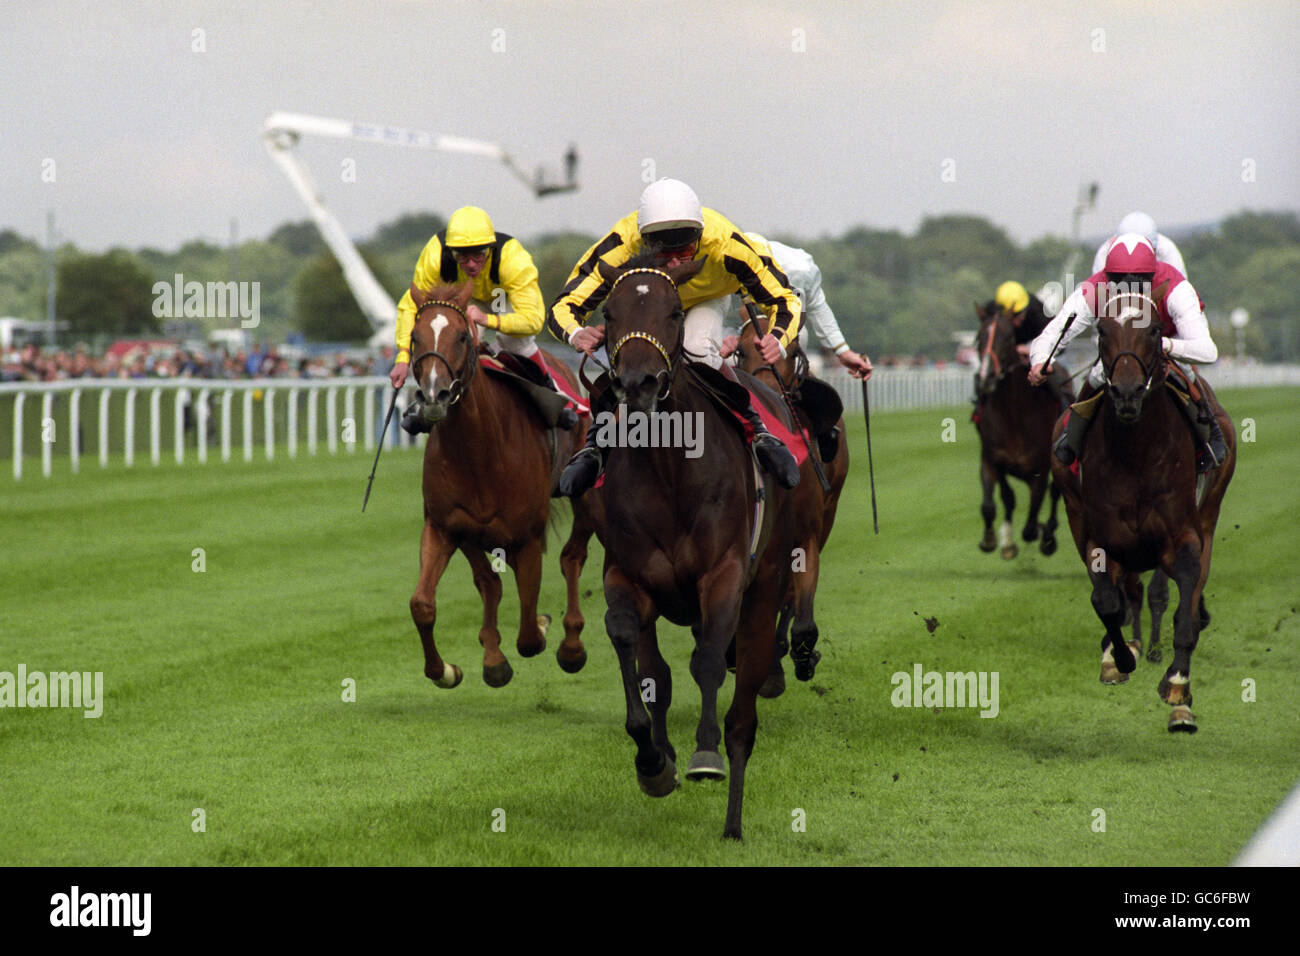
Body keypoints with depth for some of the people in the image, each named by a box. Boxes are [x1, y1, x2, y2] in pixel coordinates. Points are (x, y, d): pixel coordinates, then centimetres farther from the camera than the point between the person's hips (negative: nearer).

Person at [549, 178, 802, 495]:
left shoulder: (724, 245, -41)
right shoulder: (621, 246, -42)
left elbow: (784, 299, -30)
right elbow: (564, 306, -35)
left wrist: (778, 339, -53)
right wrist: (577, 335, -60)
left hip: (706, 301, -1)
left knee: (698, 351, -30)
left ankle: (757, 431, -13)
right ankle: (596, 446, -2)